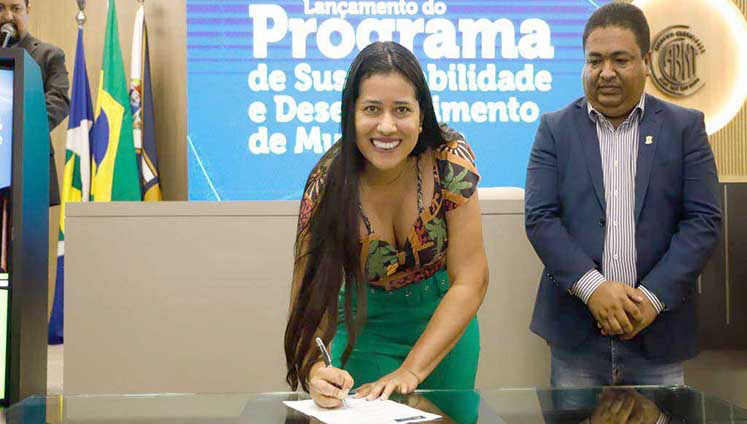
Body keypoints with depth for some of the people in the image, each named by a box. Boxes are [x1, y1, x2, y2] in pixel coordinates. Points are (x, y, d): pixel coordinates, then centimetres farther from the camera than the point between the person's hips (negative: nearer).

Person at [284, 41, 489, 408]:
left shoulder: (450, 159, -22)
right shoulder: (327, 186, -24)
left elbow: (470, 281, -21)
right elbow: (308, 301, -23)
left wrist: (410, 371, -29)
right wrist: (315, 372, -44)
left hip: (447, 319, 2)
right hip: (366, 322, -1)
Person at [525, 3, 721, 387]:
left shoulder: (685, 127, 5)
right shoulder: (555, 129, 5)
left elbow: (704, 221, -1)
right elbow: (539, 218, -3)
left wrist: (652, 296, -11)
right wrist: (592, 287, -14)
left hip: (658, 331, 0)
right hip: (575, 328, 0)